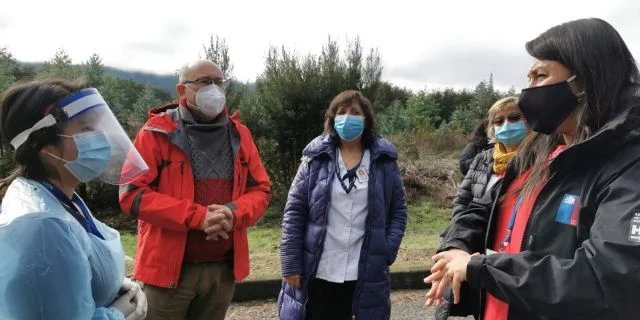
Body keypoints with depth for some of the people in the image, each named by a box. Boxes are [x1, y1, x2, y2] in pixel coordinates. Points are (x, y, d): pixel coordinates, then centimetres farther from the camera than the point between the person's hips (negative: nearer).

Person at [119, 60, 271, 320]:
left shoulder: (239, 134, 6)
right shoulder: (157, 132, -7)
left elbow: (261, 190, 6)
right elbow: (132, 193, -13)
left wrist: (233, 213, -16)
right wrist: (198, 216, -22)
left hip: (223, 269, 4)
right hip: (169, 267, -4)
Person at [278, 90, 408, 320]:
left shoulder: (384, 161, 3)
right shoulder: (316, 158, 0)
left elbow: (398, 211, 7)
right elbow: (294, 212, -1)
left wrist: (387, 253, -5)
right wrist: (291, 264, -6)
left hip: (366, 276, 1)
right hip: (318, 274, 0)